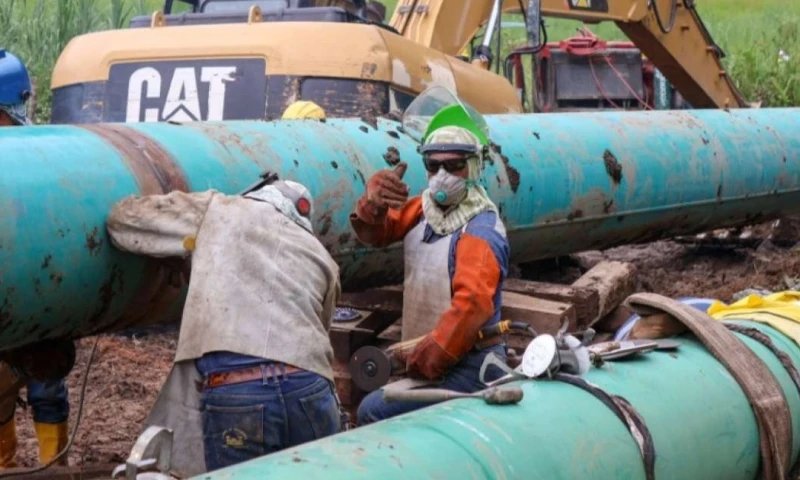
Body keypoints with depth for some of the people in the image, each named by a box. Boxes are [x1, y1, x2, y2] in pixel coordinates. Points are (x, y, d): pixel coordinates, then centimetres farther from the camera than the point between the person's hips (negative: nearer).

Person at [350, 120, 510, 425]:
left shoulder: (480, 231, -18)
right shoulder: (423, 209, 7)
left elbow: (472, 304, -29)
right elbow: (374, 233, 3)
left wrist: (426, 361, -27)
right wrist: (375, 201, -20)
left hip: (467, 367, -8)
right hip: (437, 357, 8)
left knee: (373, 413, -18)